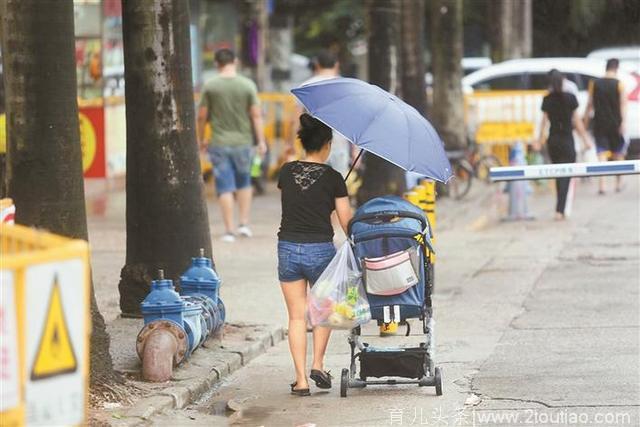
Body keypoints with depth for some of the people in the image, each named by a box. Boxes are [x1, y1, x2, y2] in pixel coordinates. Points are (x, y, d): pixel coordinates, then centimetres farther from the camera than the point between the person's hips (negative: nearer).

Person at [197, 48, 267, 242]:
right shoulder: (248, 85, -4)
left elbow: (202, 116, -2)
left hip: (219, 144, -1)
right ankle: (244, 224, 16)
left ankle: (229, 230, 0)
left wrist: (201, 139, 12)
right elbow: (256, 115, -5)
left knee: (225, 187, 2)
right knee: (244, 183, 19)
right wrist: (261, 141, 2)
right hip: (243, 141, 1)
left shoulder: (210, 86, -5)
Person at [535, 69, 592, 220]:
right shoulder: (570, 98, -7)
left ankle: (560, 208, 21)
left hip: (552, 140, 3)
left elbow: (544, 121, -1)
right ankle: (560, 210, -16)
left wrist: (540, 140, 5)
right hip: (567, 140, -3)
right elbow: (576, 120, -4)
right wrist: (585, 138, 3)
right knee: (565, 176, -4)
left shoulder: (547, 100, -1)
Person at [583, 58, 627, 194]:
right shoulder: (619, 84, -4)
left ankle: (601, 185, -17)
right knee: (618, 154, 15)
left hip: (599, 124, 1)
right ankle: (619, 183, 23)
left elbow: (590, 104, 4)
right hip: (615, 124, -1)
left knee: (602, 154, -3)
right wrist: (623, 123, -12)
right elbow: (623, 104, -10)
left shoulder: (594, 84, 2)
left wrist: (586, 122, 10)